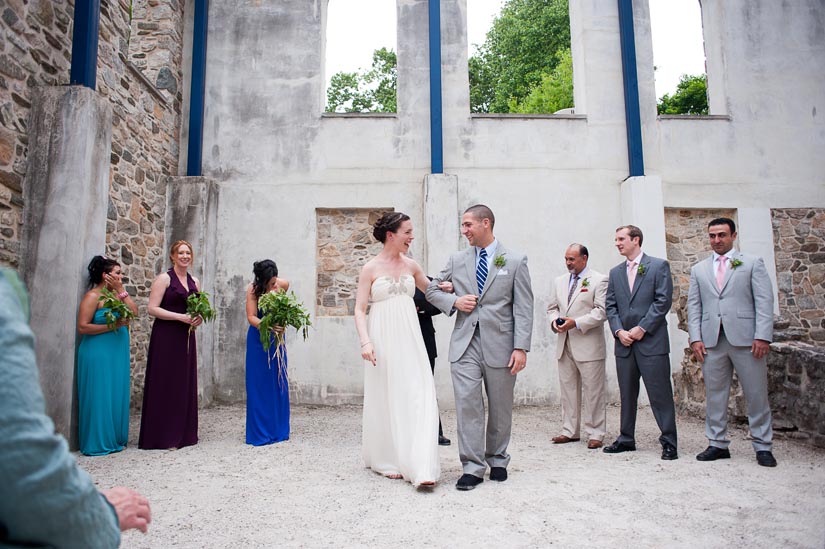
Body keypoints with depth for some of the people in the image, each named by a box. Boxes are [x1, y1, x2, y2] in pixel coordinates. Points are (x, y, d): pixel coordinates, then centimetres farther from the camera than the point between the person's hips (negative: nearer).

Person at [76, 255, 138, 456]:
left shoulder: (117, 294, 13)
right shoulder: (93, 296, -9)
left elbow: (134, 311, 1)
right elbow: (82, 327, -15)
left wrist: (121, 291, -3)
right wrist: (112, 325, -18)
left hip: (117, 354, 8)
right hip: (98, 355, -7)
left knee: (116, 396, 10)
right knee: (100, 397, -2)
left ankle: (115, 439, 18)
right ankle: (98, 443, 8)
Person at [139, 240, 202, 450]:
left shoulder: (195, 282, 13)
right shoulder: (164, 278, -4)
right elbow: (152, 308, -11)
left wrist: (198, 317, -1)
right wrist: (180, 316, -18)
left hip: (186, 338, 6)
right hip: (165, 338, -6)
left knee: (185, 384, 8)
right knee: (165, 384, -2)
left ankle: (184, 433, 18)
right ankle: (162, 436, 7)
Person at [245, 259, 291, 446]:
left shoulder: (284, 284, -11)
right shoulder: (253, 289, -18)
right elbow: (251, 317, -26)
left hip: (277, 339, 3)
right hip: (258, 339, -3)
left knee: (279, 384, 6)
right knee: (259, 385, -2)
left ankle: (278, 430, 18)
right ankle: (260, 432, 7)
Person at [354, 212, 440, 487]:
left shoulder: (411, 266, 9)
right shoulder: (370, 268, -2)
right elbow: (360, 310, -5)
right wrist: (365, 342, -18)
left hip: (409, 340, 3)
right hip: (383, 340, -3)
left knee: (418, 398, -6)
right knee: (386, 400, 6)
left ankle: (420, 467, -2)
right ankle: (388, 461, 23)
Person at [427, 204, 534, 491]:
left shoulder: (515, 261, 1)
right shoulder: (456, 260, 10)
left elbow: (523, 308, -3)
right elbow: (432, 290, 18)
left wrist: (521, 347, -11)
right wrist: (454, 301, -3)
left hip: (500, 344, -1)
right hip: (465, 343, 2)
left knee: (500, 408, 11)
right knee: (467, 405, -4)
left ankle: (497, 460, 30)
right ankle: (473, 468, 6)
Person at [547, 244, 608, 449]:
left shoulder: (599, 280, -3)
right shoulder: (559, 281, 16)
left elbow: (602, 311, -10)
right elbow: (552, 308, 20)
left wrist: (576, 323, -18)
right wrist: (554, 321, -2)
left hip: (588, 345, -6)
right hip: (564, 344, 6)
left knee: (593, 392, 0)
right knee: (567, 389, 10)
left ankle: (595, 434, 10)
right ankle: (570, 431, 19)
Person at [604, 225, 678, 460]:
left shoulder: (658, 266, 1)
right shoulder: (615, 272, 16)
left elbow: (663, 301, -7)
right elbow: (610, 306, 11)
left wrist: (642, 328, -13)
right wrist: (619, 331, -5)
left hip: (651, 341, -5)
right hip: (624, 343, 5)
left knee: (660, 394, -2)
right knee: (627, 394, 11)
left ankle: (669, 442, 8)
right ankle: (626, 439, 21)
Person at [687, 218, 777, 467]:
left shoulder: (753, 263, 7)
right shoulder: (699, 269, 15)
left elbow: (764, 301, 0)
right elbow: (694, 306, 11)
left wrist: (763, 336, -10)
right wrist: (695, 338, 0)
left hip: (745, 338, -2)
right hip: (712, 341, 3)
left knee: (757, 394, 3)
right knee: (714, 395, 6)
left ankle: (762, 446, 15)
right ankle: (718, 444, 15)